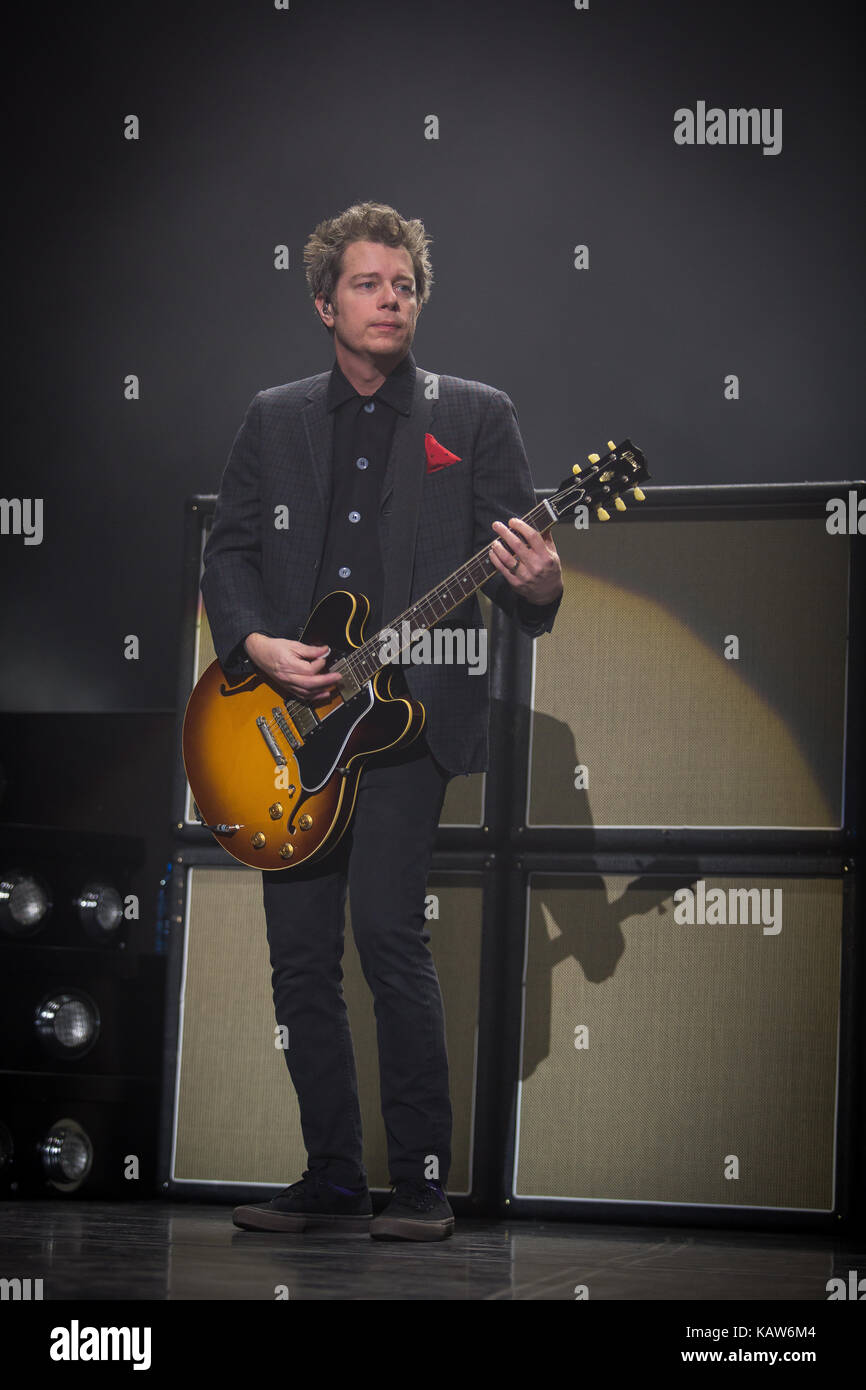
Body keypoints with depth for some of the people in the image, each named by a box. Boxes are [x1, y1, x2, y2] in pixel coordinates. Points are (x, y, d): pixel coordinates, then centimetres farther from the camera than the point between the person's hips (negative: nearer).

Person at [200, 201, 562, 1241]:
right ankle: (332, 1182, 14)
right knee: (300, 955, 4)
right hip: (290, 718, 4)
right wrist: (257, 646, -6)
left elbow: (519, 561, 2)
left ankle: (423, 1183, -6)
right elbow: (227, 552, 13)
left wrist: (537, 587, -22)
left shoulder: (475, 416, 5)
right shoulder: (273, 419, 14)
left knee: (389, 931, -16)